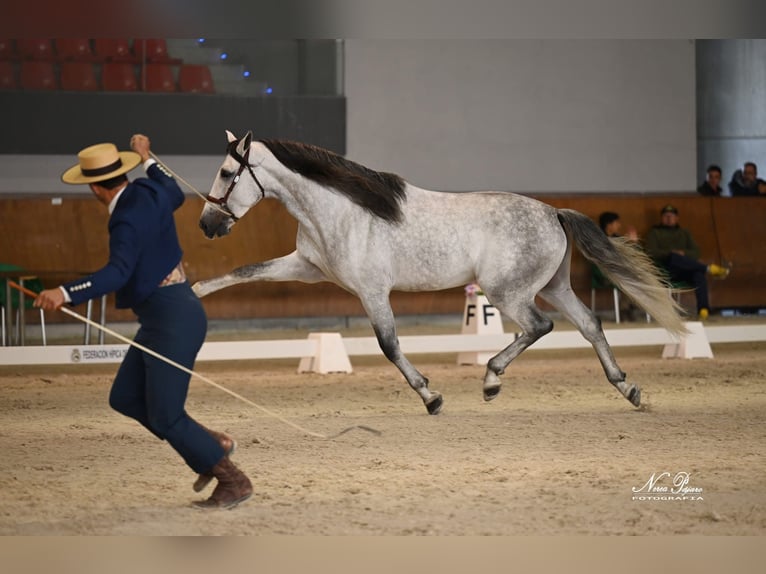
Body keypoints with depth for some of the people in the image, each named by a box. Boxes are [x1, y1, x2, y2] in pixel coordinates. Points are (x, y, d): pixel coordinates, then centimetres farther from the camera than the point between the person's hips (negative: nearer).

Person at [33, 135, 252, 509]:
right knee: (125, 397, 14)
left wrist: (66, 294, -49)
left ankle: (233, 481, 6)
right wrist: (147, 159, 40)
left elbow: (117, 272, -38)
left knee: (165, 416, -4)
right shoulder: (150, 192, 4)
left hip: (172, 320, -10)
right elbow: (176, 195, 29)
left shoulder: (128, 220, -23)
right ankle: (211, 445, 19)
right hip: (161, 319, 10)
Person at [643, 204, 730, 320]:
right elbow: (650, 253, 1)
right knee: (674, 258, -38)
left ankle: (703, 309, -47)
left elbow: (696, 253, 15)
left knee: (699, 273, -32)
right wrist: (670, 253, -13)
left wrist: (683, 253, -7)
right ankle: (709, 269, -37)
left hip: (685, 271, 3)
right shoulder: (654, 233, 18)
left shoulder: (684, 233, 27)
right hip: (664, 271, -3)